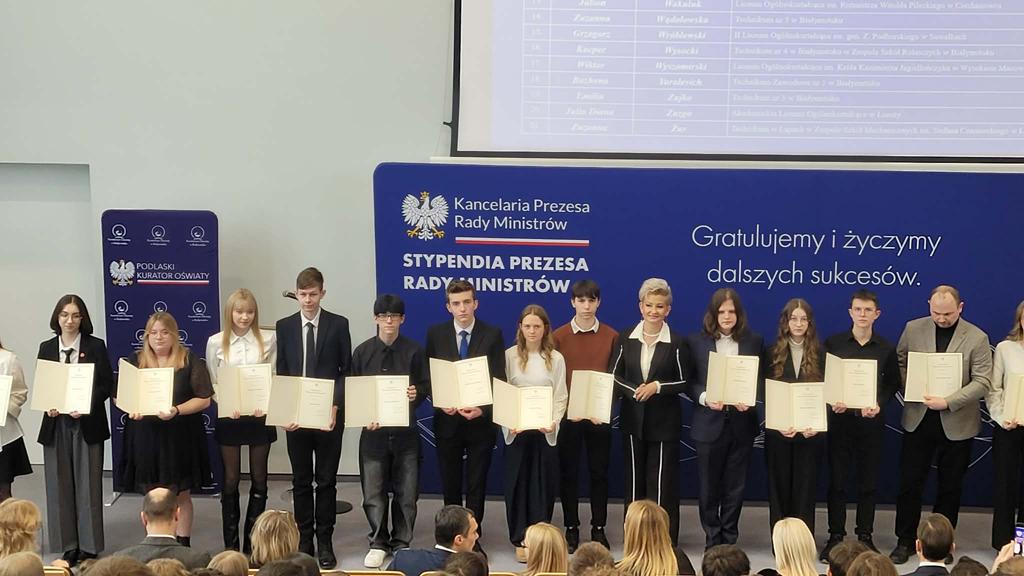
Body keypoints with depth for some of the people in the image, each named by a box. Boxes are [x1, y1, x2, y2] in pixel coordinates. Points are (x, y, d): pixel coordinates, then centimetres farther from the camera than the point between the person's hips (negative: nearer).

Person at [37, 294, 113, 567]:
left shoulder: (96, 346, -1)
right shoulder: (46, 348, 7)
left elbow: (107, 385, -2)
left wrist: (86, 406, -17)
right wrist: (47, 406, -11)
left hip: (87, 424, -2)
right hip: (56, 425, 3)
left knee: (88, 485, 1)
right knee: (60, 486, 5)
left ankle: (89, 547, 10)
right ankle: (68, 546, 16)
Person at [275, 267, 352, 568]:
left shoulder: (338, 324, 0)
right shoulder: (285, 326, 5)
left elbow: (346, 370, 0)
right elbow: (281, 372, 6)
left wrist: (335, 406, -12)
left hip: (328, 414, -2)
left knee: (326, 480, 4)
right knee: (301, 481, 8)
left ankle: (325, 542, 11)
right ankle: (304, 540, 16)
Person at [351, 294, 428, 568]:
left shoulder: (413, 351, 1)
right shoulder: (363, 352, 2)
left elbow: (426, 385, 6)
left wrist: (417, 393, -17)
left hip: (405, 430, 0)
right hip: (373, 430, 0)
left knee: (406, 491, 4)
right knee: (373, 491, 3)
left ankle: (401, 543, 19)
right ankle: (378, 543, 17)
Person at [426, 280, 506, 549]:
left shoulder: (493, 335, -3)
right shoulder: (435, 334, 1)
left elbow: (499, 381, -5)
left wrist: (483, 410, -19)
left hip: (480, 420, -1)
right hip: (447, 420, 1)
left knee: (476, 484, 7)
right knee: (450, 484, 12)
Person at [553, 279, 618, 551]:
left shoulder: (611, 337, 1)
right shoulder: (559, 336, 0)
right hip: (567, 414, 0)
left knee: (599, 472, 7)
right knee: (569, 472, 6)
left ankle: (598, 529, 17)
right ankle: (571, 529, 16)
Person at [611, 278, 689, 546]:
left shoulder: (677, 343, -5)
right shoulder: (625, 339, 3)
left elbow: (684, 382, -2)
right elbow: (614, 376, 4)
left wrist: (657, 387, -16)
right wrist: (634, 391, -12)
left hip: (664, 422, -3)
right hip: (633, 420, 3)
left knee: (662, 482, 0)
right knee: (634, 480, 9)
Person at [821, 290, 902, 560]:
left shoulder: (886, 348, 4)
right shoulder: (833, 343, 1)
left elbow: (893, 383, 6)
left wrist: (879, 403, -11)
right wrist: (832, 401, -15)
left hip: (871, 421, 1)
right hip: (839, 419, -1)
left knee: (868, 482, 6)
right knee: (837, 480, 4)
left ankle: (865, 536, 17)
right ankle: (835, 536, 12)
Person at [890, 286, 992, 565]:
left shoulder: (977, 338, -8)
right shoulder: (913, 329, -1)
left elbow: (982, 382, -11)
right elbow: (899, 363, 9)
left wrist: (948, 401, -21)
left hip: (957, 424, -1)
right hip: (918, 419, 1)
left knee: (950, 487, 10)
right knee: (909, 483, 5)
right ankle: (905, 541, 17)